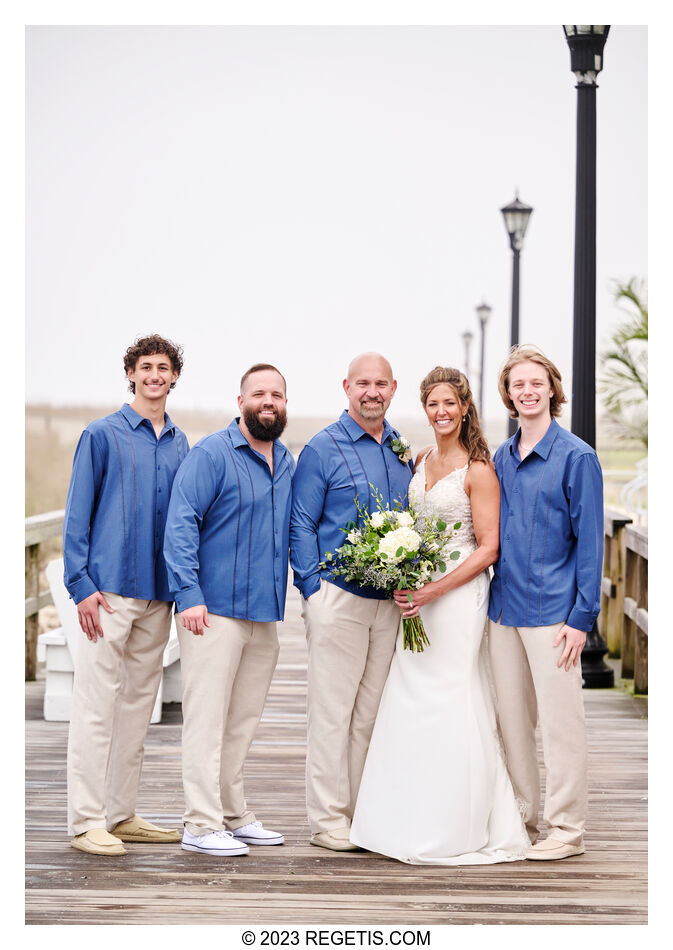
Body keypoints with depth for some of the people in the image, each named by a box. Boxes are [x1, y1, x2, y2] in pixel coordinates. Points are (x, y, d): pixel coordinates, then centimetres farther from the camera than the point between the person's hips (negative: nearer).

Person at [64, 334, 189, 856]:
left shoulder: (180, 444, 13)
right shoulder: (102, 435, -1)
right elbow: (77, 515, -3)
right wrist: (81, 585, -11)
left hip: (159, 594, 6)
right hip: (110, 591, -6)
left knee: (139, 705, 10)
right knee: (97, 705, -5)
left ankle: (122, 814, 18)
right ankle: (86, 821, -1)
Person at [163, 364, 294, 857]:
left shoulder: (288, 464, 15)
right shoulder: (211, 455, -7)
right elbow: (181, 525, -12)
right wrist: (189, 594, -20)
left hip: (266, 613, 7)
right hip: (215, 611, -7)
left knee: (243, 721, 13)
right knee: (207, 718, -5)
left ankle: (234, 815, 22)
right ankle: (202, 825, -2)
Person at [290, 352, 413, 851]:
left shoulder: (403, 450, 13)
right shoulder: (322, 449, -3)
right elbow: (301, 525, -4)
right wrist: (315, 591, -11)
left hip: (390, 600, 5)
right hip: (339, 598, -5)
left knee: (371, 711, 9)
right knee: (332, 711, -3)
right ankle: (328, 819, 3)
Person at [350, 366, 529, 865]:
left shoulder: (478, 470, -9)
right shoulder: (421, 460, 11)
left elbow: (488, 548, -12)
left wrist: (435, 590, -19)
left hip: (458, 594, -7)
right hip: (418, 591, 7)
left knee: (450, 701, -5)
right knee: (410, 701, 7)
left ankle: (460, 828, 5)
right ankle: (414, 822, 17)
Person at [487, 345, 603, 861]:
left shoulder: (576, 456, -6)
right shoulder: (501, 458, 12)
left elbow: (590, 542, -8)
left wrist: (582, 616, -13)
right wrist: (490, 600, 10)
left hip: (552, 611, -6)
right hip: (504, 608, 6)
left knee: (560, 722, -1)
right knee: (512, 719, 11)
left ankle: (567, 828, 8)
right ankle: (522, 818, 22)